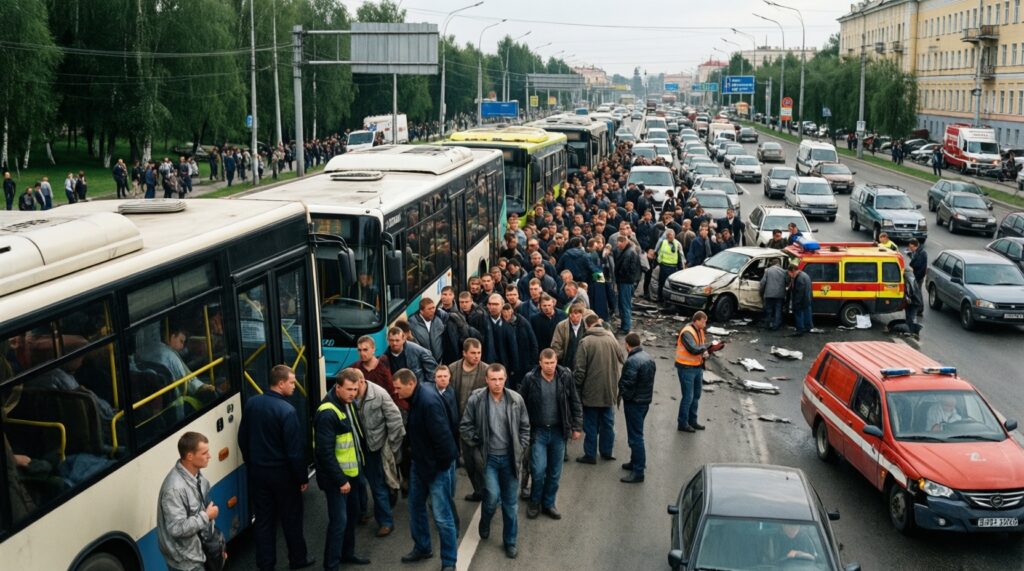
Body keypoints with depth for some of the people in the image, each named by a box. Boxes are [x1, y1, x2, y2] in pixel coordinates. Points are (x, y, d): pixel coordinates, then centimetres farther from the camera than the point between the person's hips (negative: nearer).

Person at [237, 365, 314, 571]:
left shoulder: (251, 403, -2)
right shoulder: (287, 411, -23)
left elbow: (242, 438, 9)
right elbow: (295, 450, -20)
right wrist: (303, 477, -8)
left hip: (257, 471, 5)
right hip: (282, 473, -5)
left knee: (263, 519, 13)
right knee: (291, 518, 12)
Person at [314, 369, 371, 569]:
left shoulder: (347, 404, 6)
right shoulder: (327, 414, -24)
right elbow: (325, 452, -25)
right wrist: (340, 480, -21)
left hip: (350, 472, 9)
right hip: (336, 478, -9)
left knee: (352, 513, 20)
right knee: (339, 519, -6)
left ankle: (347, 553, 36)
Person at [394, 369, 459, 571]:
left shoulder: (429, 401, -28)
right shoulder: (416, 397, 2)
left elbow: (442, 436, -28)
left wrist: (443, 463, -19)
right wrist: (413, 449, 14)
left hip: (438, 465, -10)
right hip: (420, 462, 10)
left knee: (442, 517, -2)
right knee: (416, 507, 20)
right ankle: (422, 548, 38)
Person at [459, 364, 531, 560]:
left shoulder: (516, 399, -7)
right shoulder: (476, 399, -11)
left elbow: (525, 427, 5)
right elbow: (465, 426, -1)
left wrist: (521, 449, 0)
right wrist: (477, 445, -4)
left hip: (509, 457, 2)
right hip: (488, 457, -2)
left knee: (510, 502, 9)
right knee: (492, 496, -11)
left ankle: (510, 541, 25)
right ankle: (484, 524, 23)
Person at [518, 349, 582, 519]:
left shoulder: (565, 376, -7)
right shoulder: (530, 379, -11)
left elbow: (575, 403, 3)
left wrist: (577, 427, 2)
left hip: (558, 431, 2)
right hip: (538, 431, -2)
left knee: (555, 473, 10)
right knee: (539, 470, -6)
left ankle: (548, 503, 28)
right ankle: (534, 502, 18)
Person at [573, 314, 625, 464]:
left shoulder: (585, 342, -15)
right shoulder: (611, 339, 0)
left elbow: (580, 370, -15)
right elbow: (621, 362, 7)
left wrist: (576, 387, -2)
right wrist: (616, 383, 17)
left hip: (591, 391, -4)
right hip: (609, 390, 4)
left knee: (591, 424, 6)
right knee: (607, 422, 17)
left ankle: (590, 455, 12)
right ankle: (606, 451, 26)